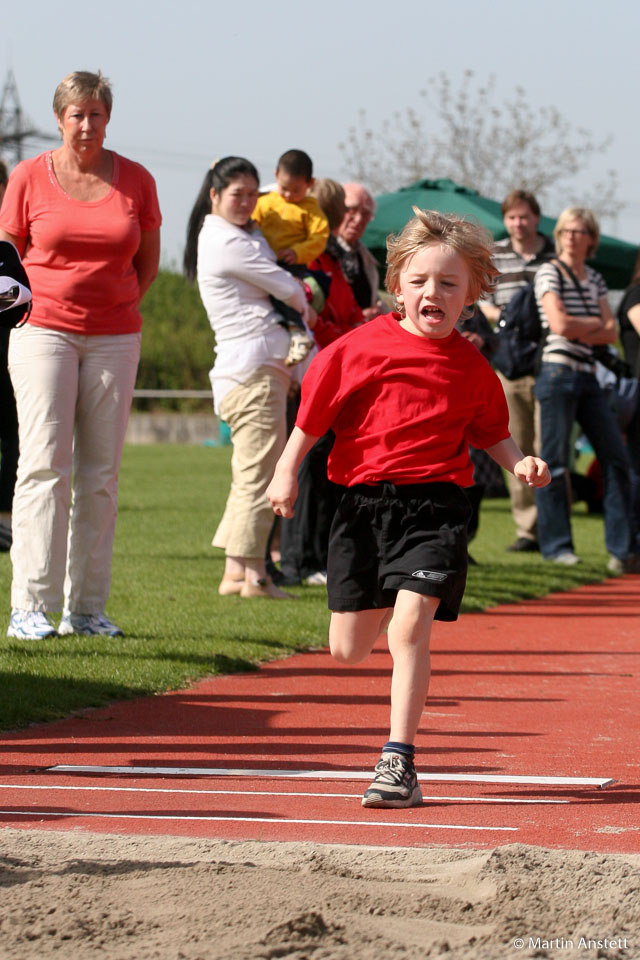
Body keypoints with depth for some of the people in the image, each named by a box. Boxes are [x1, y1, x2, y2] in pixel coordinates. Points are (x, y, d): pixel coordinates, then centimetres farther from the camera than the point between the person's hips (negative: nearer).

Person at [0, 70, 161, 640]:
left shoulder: (135, 181, 6)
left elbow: (148, 260, 16)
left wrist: (117, 305, 6)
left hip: (115, 337, 2)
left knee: (102, 473, 2)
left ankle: (87, 605, 7)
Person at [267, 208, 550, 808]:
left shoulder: (471, 367, 4)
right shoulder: (361, 347, -1)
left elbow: (489, 432, 18)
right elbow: (315, 412, 8)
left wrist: (519, 464, 1)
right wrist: (287, 471, 4)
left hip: (434, 508, -1)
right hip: (362, 503, 1)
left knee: (408, 630, -20)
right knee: (347, 652, 7)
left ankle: (398, 762, -15)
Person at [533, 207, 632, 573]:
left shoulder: (595, 279, 16)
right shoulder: (550, 273, -3)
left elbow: (613, 333, 8)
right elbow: (559, 324, -16)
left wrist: (579, 331, -8)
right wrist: (596, 325, 0)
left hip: (588, 377, 6)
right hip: (558, 374, -6)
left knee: (616, 457, 1)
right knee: (555, 461, -3)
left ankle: (622, 546, 4)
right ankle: (557, 546, 4)